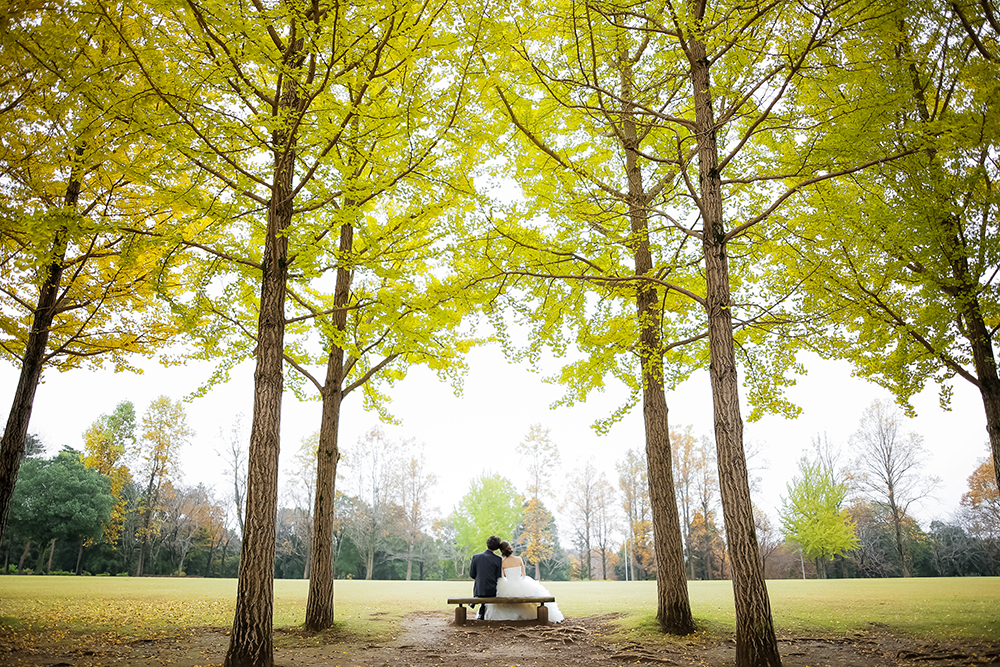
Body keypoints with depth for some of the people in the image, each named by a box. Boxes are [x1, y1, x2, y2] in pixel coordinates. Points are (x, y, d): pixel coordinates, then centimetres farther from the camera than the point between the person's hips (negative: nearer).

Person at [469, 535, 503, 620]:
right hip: (492, 591, -1)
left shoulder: (476, 557, -5)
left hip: (478, 591, 1)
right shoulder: (498, 559, -10)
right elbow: (498, 578, -5)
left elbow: (472, 575, 2)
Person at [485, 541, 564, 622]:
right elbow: (524, 574, 7)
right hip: (522, 586, 1)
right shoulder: (519, 560, -3)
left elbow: (501, 577, -1)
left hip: (508, 588, -1)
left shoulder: (502, 563, -8)